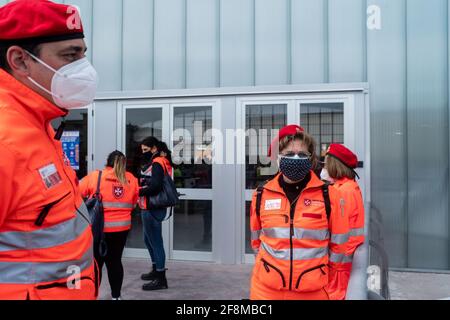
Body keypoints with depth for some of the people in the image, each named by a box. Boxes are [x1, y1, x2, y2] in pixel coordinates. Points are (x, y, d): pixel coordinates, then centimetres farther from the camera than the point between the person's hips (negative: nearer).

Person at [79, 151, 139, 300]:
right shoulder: (131, 179, 2)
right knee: (115, 261, 14)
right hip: (122, 227, 3)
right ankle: (116, 296, 23)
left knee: (96, 262, 8)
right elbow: (133, 203, 11)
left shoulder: (95, 176, -8)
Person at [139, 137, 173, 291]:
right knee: (148, 240, 20)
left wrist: (138, 192, -17)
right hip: (149, 208, 11)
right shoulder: (155, 162, 18)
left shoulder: (157, 163, -14)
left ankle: (161, 279, 3)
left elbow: (155, 186, -26)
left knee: (155, 241, -5)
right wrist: (139, 189, -2)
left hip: (152, 209, -11)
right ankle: (156, 270, 35)